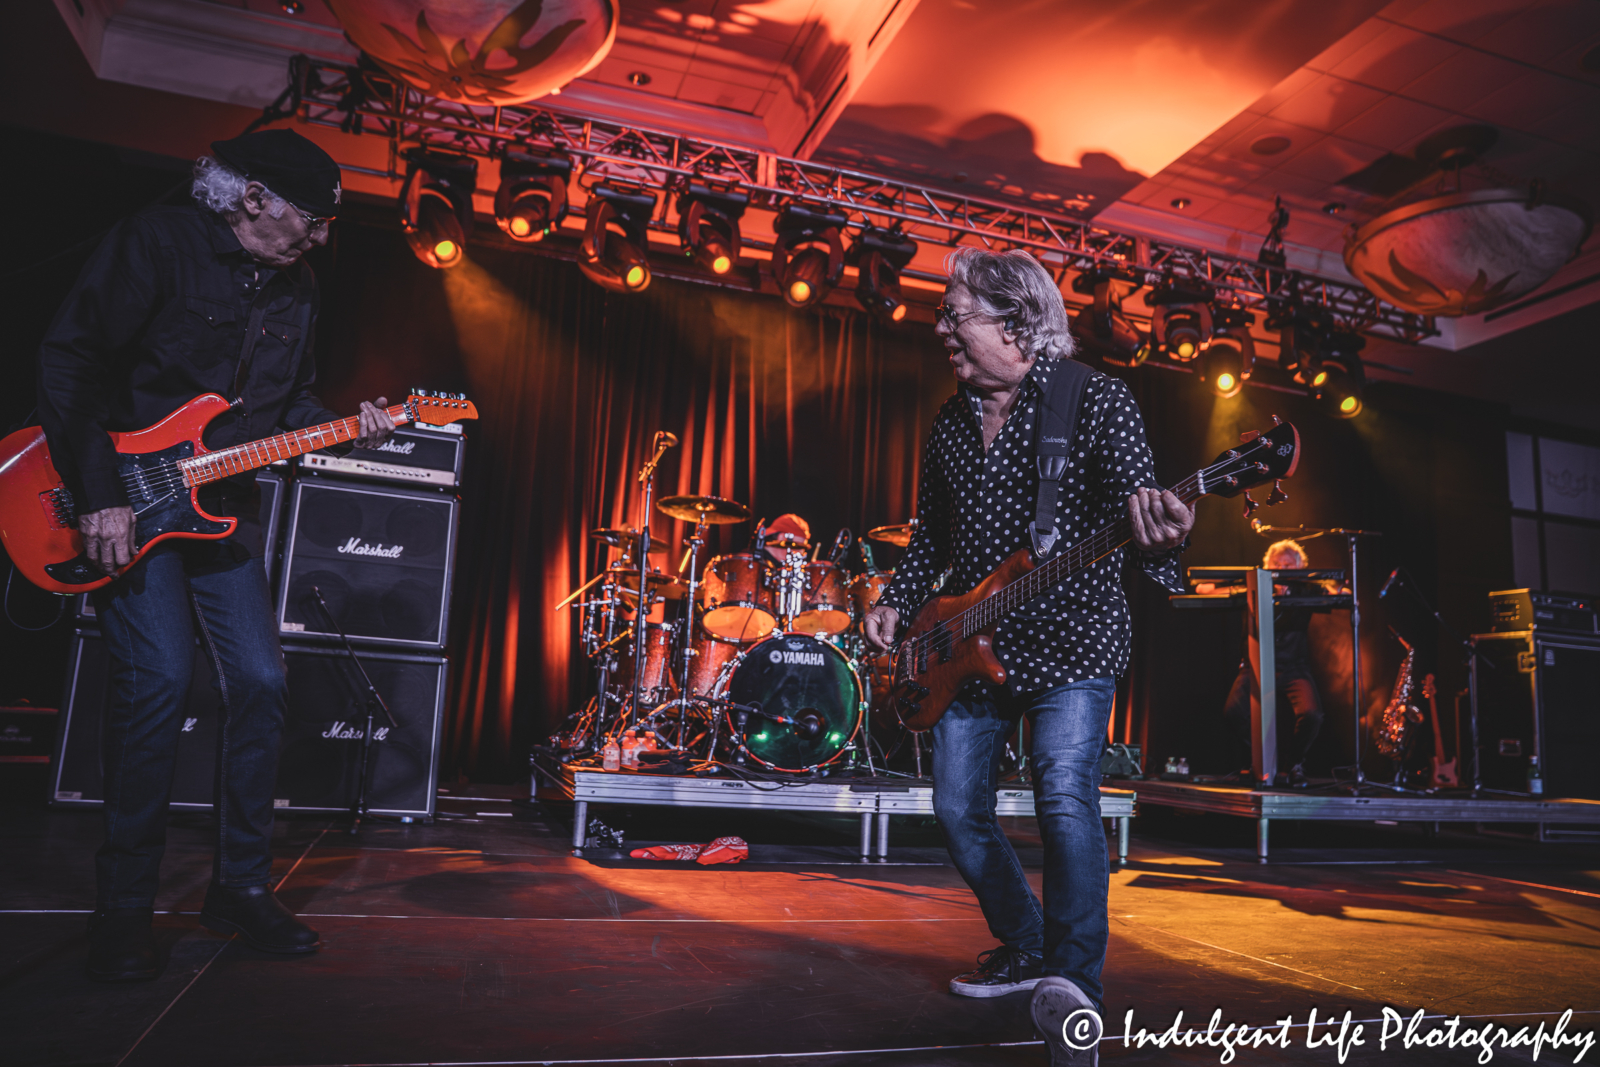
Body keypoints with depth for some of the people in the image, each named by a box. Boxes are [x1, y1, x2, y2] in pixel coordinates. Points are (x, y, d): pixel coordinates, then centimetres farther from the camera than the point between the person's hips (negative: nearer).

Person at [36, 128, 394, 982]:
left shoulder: (296, 290, 11)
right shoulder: (155, 244, -8)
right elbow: (70, 362, -13)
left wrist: (345, 430, -5)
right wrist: (100, 494, -19)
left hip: (220, 507, 6)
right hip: (125, 501, -6)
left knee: (260, 683, -1)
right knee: (159, 679, -17)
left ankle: (239, 885, 13)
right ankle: (122, 907, -1)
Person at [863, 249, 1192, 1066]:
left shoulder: (1096, 401, -7)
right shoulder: (952, 421, 10)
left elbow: (1135, 503, -17)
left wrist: (1157, 541, -40)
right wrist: (898, 603, 5)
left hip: (1072, 638, -6)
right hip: (971, 644, 6)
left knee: (1066, 798, -21)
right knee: (957, 806, 8)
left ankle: (1073, 986, -11)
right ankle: (1025, 947, 29)